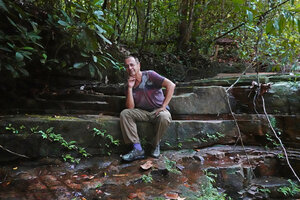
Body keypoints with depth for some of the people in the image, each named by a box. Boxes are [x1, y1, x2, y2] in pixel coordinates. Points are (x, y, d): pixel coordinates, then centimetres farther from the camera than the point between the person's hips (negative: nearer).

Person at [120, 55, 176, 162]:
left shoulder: (149, 75, -7)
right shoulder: (129, 85, 6)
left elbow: (171, 85, -17)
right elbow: (130, 107, -5)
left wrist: (163, 106, -19)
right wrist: (130, 88, -12)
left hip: (158, 111, -4)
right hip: (143, 112, 4)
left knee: (164, 117, -37)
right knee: (124, 113, -20)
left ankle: (156, 145, -10)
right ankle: (137, 149, -22)